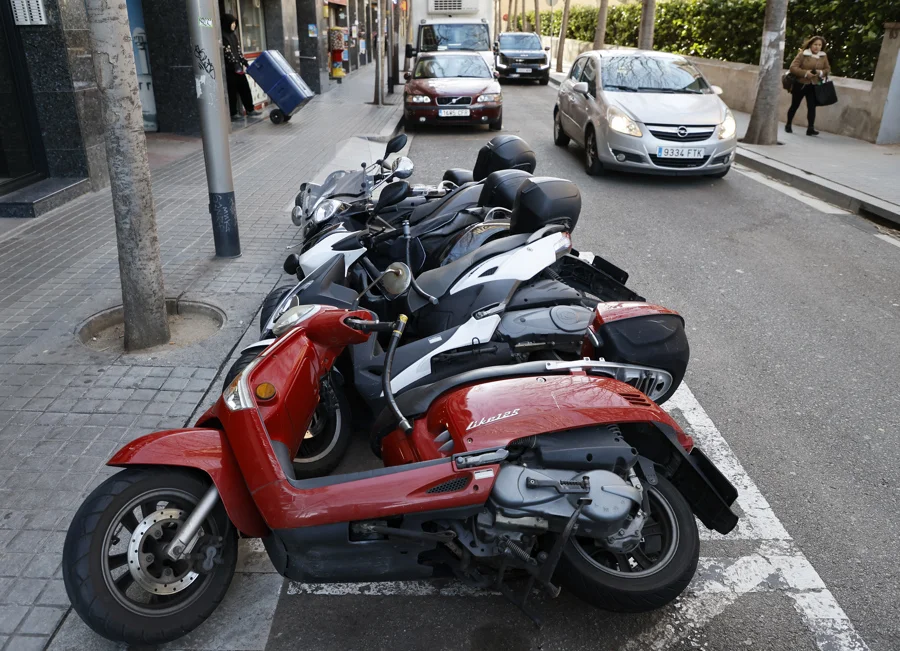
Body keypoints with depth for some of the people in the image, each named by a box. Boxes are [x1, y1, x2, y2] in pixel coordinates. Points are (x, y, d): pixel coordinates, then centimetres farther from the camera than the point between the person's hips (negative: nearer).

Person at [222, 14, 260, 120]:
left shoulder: (233, 35, 14)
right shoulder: (223, 36, -11)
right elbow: (227, 52, -16)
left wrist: (244, 62, 10)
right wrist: (235, 64, -20)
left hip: (238, 66, 7)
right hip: (229, 68, -7)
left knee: (244, 87, 8)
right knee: (232, 90, -3)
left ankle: (250, 109, 16)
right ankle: (233, 113, 4)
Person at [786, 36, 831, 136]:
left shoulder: (823, 56, 7)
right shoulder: (802, 54, -8)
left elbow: (828, 69, 15)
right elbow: (793, 67, -13)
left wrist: (821, 72, -9)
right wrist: (805, 73, -23)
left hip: (813, 86, 3)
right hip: (800, 84, -3)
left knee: (812, 106, -7)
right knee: (795, 105, 9)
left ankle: (810, 129, -10)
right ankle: (788, 125, 25)